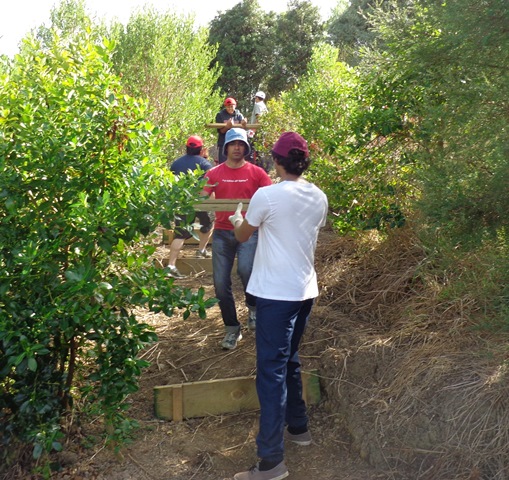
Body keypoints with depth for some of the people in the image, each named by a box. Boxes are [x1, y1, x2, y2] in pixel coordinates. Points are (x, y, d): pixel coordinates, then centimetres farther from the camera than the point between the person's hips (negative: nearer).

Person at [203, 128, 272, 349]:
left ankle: (254, 306, 6)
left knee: (246, 269, -27)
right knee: (221, 282, 2)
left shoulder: (256, 172, 2)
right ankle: (232, 328, 21)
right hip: (222, 232, 2)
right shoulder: (214, 173, 4)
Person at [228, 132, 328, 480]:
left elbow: (243, 236, 2)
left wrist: (237, 219, 25)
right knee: (290, 362, 22)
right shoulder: (319, 198, 4)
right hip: (305, 290, 7)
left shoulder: (267, 196, -14)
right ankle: (298, 427, 36)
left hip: (276, 293, -7)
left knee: (271, 370, -4)